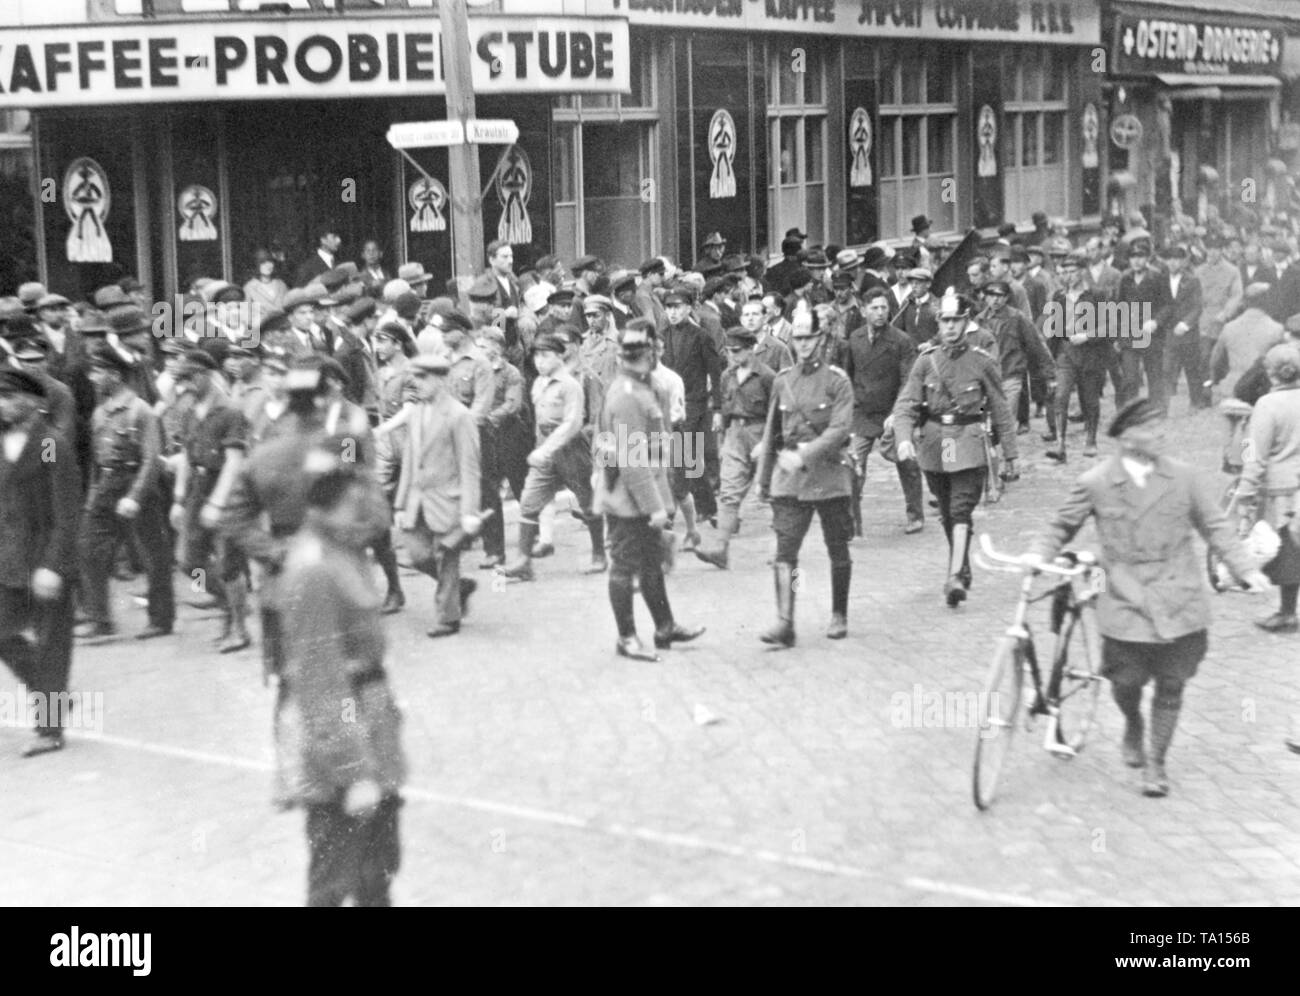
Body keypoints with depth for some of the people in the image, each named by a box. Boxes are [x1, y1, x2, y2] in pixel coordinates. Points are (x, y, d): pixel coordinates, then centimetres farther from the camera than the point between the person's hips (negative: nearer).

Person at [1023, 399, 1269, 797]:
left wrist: (1245, 569, -1)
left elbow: (1214, 527, 7)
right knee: (1126, 682, 1)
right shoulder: (1095, 483, -5)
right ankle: (1133, 726, 38)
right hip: (1125, 603, -1)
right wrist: (1039, 553, -10)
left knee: (1170, 685, 5)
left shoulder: (1186, 477, -2)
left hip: (1178, 603, 1)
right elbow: (1062, 525, 7)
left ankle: (1156, 762, 25)